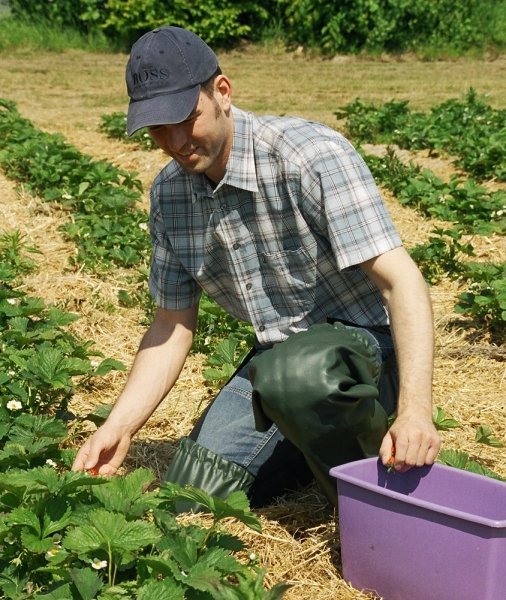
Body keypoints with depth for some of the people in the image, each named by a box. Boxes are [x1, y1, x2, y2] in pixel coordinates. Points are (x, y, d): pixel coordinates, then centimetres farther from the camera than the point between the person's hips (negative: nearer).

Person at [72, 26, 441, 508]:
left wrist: (415, 411, -42)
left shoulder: (312, 156, -23)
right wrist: (118, 429, -6)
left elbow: (401, 280, -29)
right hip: (276, 357, 7)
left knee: (292, 374, -40)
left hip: (365, 345, -7)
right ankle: (319, 442, 21)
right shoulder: (169, 193, -1)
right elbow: (172, 326, 6)